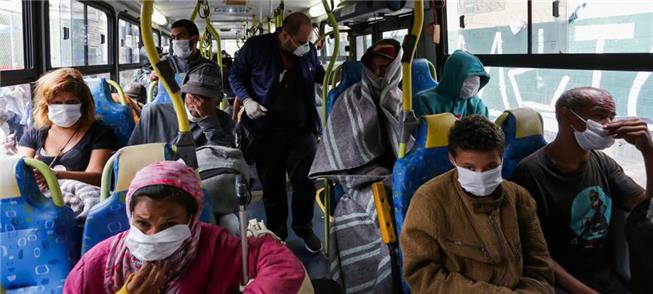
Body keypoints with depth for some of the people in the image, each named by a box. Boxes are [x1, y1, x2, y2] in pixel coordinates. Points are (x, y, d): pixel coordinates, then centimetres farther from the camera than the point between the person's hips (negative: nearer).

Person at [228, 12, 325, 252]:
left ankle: (304, 228, 26)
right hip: (266, 131, -2)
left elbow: (318, 73, 20)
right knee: (272, 185, 10)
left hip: (302, 130, 2)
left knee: (305, 181, 4)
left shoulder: (309, 52, 1)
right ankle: (276, 233, 28)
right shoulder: (256, 47, -10)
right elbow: (235, 75, 1)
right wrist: (246, 100, -15)